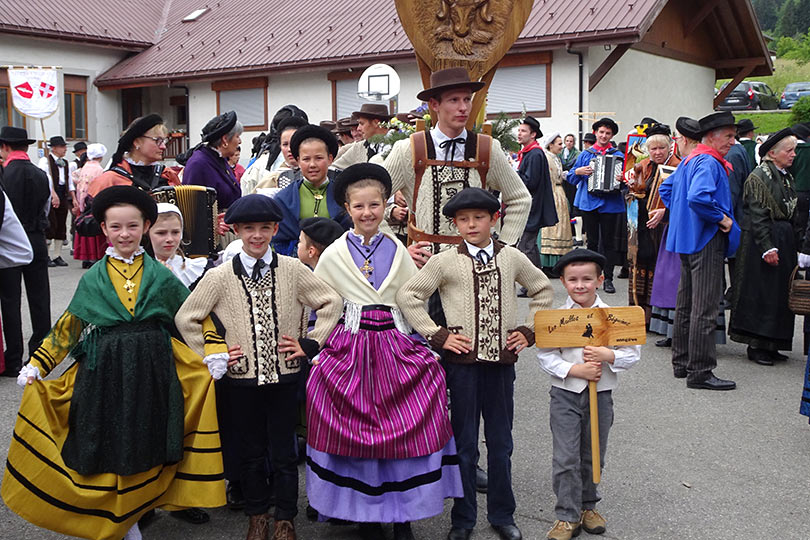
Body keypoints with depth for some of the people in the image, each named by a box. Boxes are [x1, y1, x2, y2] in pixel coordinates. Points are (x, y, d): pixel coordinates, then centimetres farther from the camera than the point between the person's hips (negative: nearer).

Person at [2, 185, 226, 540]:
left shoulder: (159, 275, 4)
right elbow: (68, 327, 9)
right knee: (109, 442, 4)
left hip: (151, 371, 0)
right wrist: (36, 366, 2)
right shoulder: (93, 278, 5)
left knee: (143, 444, 7)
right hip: (105, 373, 0)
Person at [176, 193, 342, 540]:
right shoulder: (219, 277, -4)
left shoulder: (292, 270, -4)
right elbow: (185, 319, 3)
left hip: (284, 378, 0)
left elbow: (331, 303, 2)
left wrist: (310, 343, -3)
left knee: (284, 452, 8)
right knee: (251, 452, 14)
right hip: (242, 380, 1)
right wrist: (210, 355, -1)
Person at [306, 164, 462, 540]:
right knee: (354, 433, 0)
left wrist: (427, 343, 5)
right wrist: (322, 349, 2)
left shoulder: (398, 251, 8)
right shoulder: (334, 254, 4)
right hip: (350, 349, -1)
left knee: (406, 431, -4)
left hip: (396, 346, 1)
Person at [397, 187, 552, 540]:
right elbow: (407, 295, -5)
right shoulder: (445, 262, -4)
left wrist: (528, 330, 7)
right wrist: (437, 335, -8)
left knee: (501, 442, 11)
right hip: (463, 360, -2)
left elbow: (542, 289, 17)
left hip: (502, 359, 2)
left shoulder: (512, 258, 4)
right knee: (464, 442, 7)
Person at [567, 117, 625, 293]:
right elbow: (570, 178, 11)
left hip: (610, 204, -2)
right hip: (589, 204, 2)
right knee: (592, 242, 8)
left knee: (609, 242, 1)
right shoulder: (585, 154, 10)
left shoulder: (618, 155, 6)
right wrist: (578, 171, -9)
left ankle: (608, 279, 6)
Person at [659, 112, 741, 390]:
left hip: (688, 239, 11)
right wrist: (722, 218, -20)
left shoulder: (690, 159, 15)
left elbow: (666, 187, 25)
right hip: (706, 241, -11)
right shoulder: (709, 163, -16)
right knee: (704, 307, -7)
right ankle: (700, 371, -4)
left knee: (686, 304, 16)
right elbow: (698, 197, -33)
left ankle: (681, 362, 25)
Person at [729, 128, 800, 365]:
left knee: (779, 295, 10)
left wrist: (797, 240, 12)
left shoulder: (786, 177, 14)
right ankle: (757, 346, 4)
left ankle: (770, 345, 18)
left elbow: (792, 214, 19)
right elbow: (757, 216, -17)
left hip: (785, 241, 9)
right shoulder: (759, 177, -11)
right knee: (761, 295, -4)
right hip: (763, 240, -9)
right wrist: (767, 247, -21)